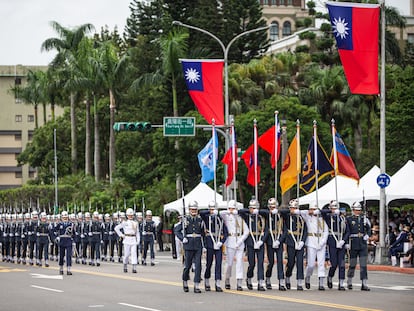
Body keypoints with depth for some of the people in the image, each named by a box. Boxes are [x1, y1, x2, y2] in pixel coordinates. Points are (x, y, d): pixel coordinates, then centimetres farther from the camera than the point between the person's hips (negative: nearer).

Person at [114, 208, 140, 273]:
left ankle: (134, 268, -16)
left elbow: (137, 232, 14)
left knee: (134, 253, -10)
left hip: (133, 240, 2)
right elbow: (116, 228, 3)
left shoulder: (135, 223, 12)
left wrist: (138, 240, 5)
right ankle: (125, 266, 23)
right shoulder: (124, 222, 2)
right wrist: (121, 235, -2)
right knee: (127, 254, 1)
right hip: (127, 240, -2)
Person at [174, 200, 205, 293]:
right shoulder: (185, 219, 0)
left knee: (198, 265, -4)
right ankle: (185, 282, 26)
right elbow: (176, 230, 2)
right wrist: (182, 239, -6)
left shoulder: (200, 219, 8)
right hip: (189, 245, -2)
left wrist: (202, 239, 10)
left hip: (198, 245, 2)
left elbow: (203, 231, 21)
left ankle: (197, 286, -4)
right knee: (187, 265, 3)